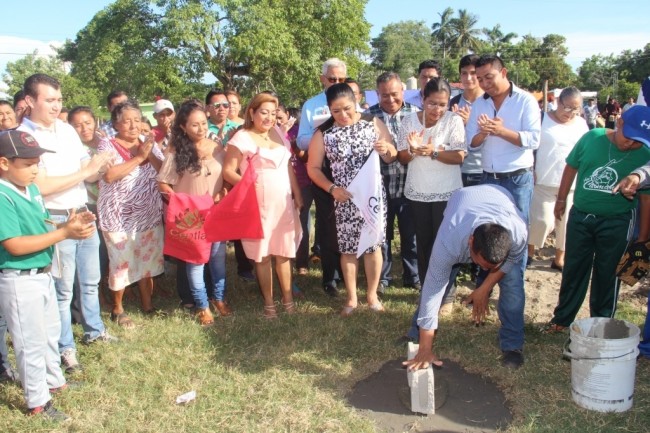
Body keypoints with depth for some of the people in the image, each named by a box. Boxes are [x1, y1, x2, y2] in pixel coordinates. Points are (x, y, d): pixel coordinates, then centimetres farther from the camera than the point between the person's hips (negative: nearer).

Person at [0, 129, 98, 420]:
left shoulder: (31, 189, 4)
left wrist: (69, 224, -10)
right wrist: (65, 233, -29)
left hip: (43, 274, 9)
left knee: (50, 332, 24)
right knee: (31, 342, 6)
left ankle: (54, 381, 44)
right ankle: (37, 402, 23)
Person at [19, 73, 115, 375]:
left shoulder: (67, 130, 6)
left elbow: (88, 175, 11)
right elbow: (42, 185, -21)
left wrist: (98, 168, -11)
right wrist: (85, 171, -20)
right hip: (56, 221, -6)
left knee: (90, 280, 19)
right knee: (62, 288, 5)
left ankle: (94, 330, 37)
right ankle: (65, 347, 21)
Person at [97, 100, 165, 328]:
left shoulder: (149, 144, 7)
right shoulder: (107, 146, -8)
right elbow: (109, 175, -24)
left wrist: (149, 154, -15)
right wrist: (138, 157, -21)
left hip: (149, 215, 5)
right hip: (119, 217, -4)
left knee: (148, 260, 12)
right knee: (121, 262, 2)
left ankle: (147, 304, 28)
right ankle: (117, 309, 21)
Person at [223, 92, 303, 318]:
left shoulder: (278, 133, 11)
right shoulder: (242, 138, -7)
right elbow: (228, 171, -11)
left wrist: (297, 195, 14)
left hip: (284, 203, 4)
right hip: (258, 205, -4)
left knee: (284, 252, 8)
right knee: (262, 255, 5)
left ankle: (288, 298, 21)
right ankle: (268, 302, 18)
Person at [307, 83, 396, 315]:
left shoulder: (373, 123, -1)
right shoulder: (323, 133, -3)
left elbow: (392, 158, 6)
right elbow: (313, 168, 1)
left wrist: (387, 149, -17)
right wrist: (332, 188, -13)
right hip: (344, 199, 0)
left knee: (373, 245, 8)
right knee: (348, 249, 7)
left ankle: (372, 294, 27)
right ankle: (351, 298, 24)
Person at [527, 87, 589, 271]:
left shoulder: (581, 123, 8)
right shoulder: (543, 119, -3)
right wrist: (530, 171, -8)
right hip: (544, 181, -4)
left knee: (565, 221, 8)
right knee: (543, 220, -7)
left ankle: (559, 258, 22)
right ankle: (529, 252, 16)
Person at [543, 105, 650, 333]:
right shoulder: (592, 138, -6)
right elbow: (571, 167, 8)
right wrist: (561, 199, 12)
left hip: (616, 222, -2)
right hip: (580, 216, 2)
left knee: (607, 275, 8)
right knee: (573, 270, 12)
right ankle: (561, 319, 27)